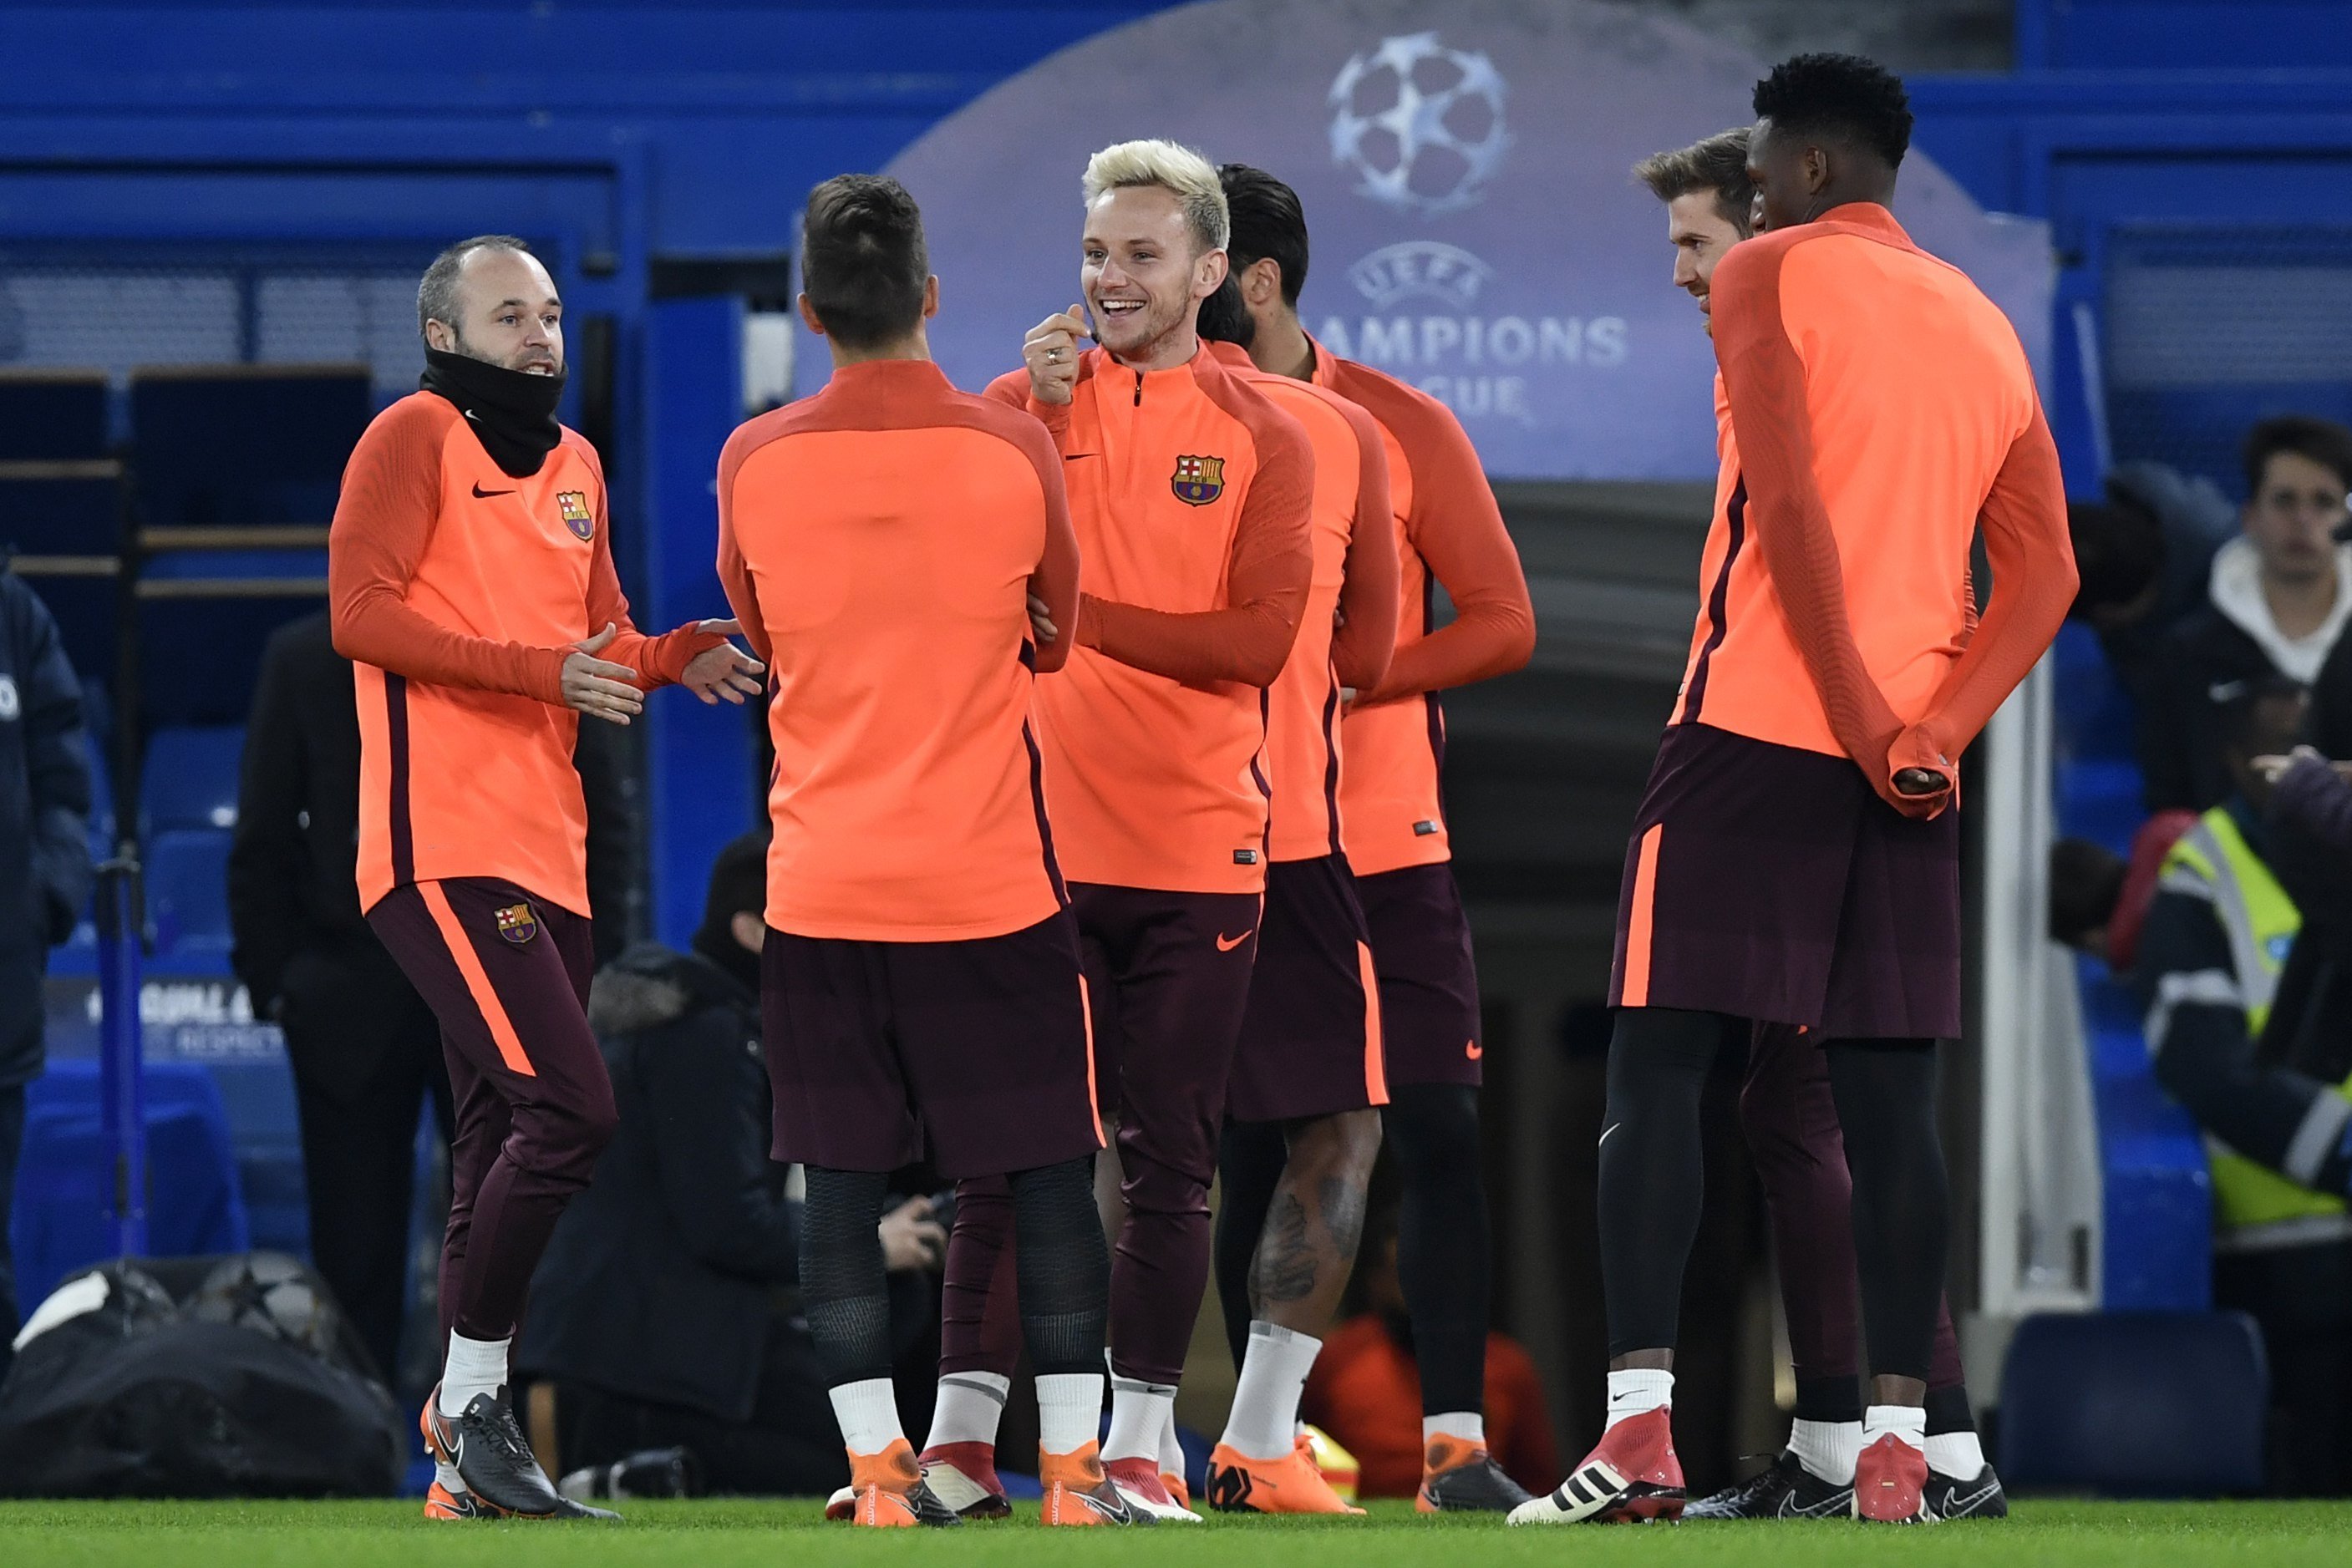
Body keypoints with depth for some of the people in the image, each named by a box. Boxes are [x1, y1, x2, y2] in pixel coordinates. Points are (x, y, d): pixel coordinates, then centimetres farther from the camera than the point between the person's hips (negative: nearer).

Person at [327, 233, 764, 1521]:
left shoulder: (575, 465, 19)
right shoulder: (417, 436, -4)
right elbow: (361, 613, -13)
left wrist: (677, 658, 1)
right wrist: (543, 670, -18)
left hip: (543, 852, 9)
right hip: (444, 845, -9)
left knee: (502, 1145, 9)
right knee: (567, 1110, -18)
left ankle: (467, 1463, 13)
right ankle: (471, 1400, -8)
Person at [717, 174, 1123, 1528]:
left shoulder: (757, 463, -3)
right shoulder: (1014, 451, -6)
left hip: (823, 889, 1)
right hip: (992, 882, -1)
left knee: (841, 1180, 5)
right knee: (1049, 1172, 6)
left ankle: (878, 1469, -2)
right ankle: (1074, 1466, 3)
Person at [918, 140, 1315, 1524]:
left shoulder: (1263, 439, 4)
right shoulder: (1026, 403, 8)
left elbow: (1259, 641, -6)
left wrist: (1083, 613, -12)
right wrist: (1038, 413, -16)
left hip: (1198, 851, 0)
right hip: (1040, 831, 0)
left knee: (1172, 1160, 3)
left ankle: (1145, 1443, 9)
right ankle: (966, 1431, 3)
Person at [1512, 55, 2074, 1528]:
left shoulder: (1772, 277, -1)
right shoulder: (1985, 327, 18)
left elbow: (1789, 508, -14)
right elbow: (2044, 578, 12)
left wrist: (1862, 721, -13)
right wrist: (1933, 735, 1)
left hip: (1758, 728, -5)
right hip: (1913, 760, 6)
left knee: (1659, 1064, -5)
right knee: (1888, 1097, 4)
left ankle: (1641, 1430, -15)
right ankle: (1897, 1447, -3)